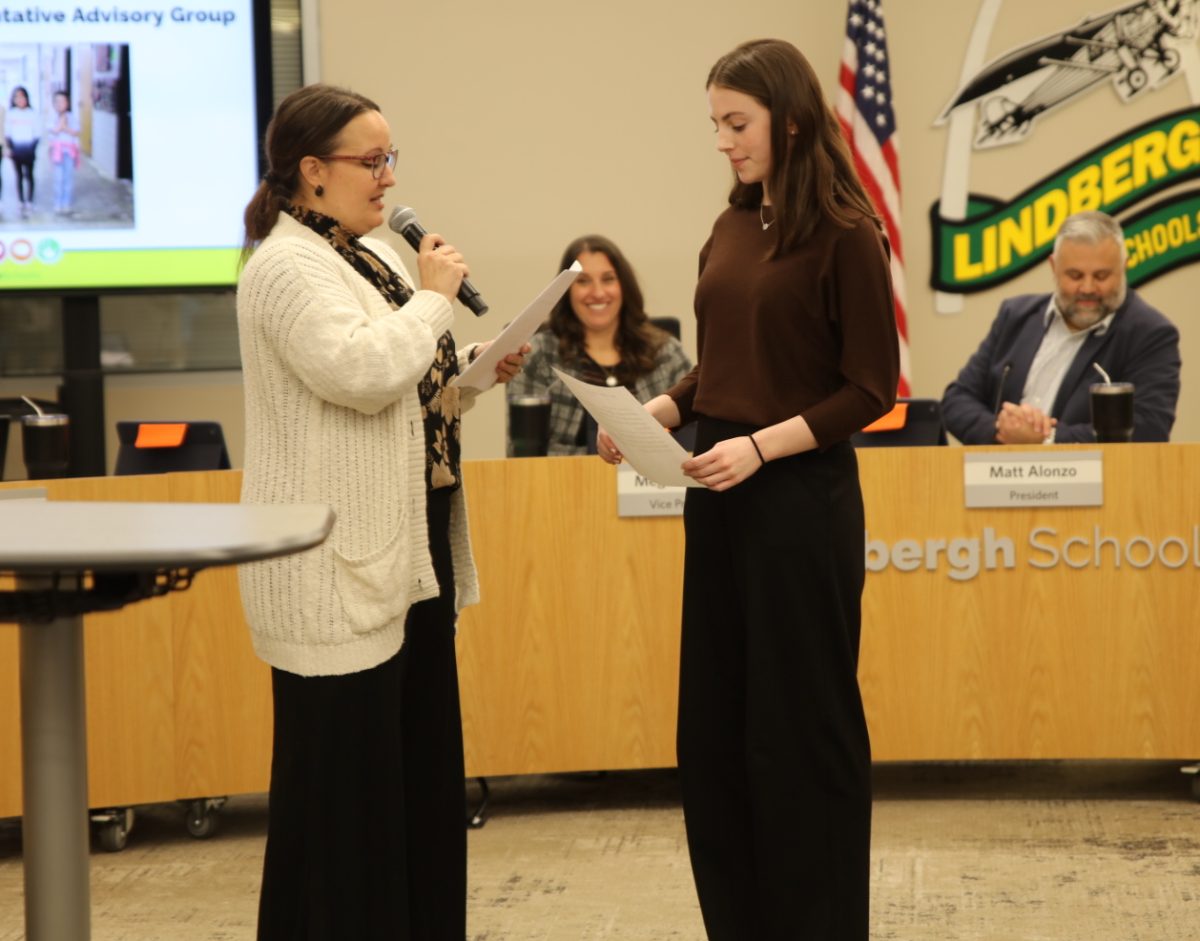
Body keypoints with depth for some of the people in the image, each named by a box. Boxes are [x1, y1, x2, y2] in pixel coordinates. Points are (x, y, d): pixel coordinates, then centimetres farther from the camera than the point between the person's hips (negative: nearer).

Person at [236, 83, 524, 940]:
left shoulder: (374, 254, 16)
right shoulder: (286, 268, -14)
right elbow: (361, 373, -27)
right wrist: (434, 295, -15)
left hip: (413, 551, 10)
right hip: (340, 569, -10)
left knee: (423, 763, 16)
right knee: (347, 780, -3)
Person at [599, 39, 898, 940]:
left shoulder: (843, 233, -10)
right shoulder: (731, 229, 9)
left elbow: (872, 389, -10)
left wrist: (762, 446, -19)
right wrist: (655, 411, -1)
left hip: (801, 499, -7)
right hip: (717, 497, 7)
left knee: (800, 725, 3)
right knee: (712, 726, 10)